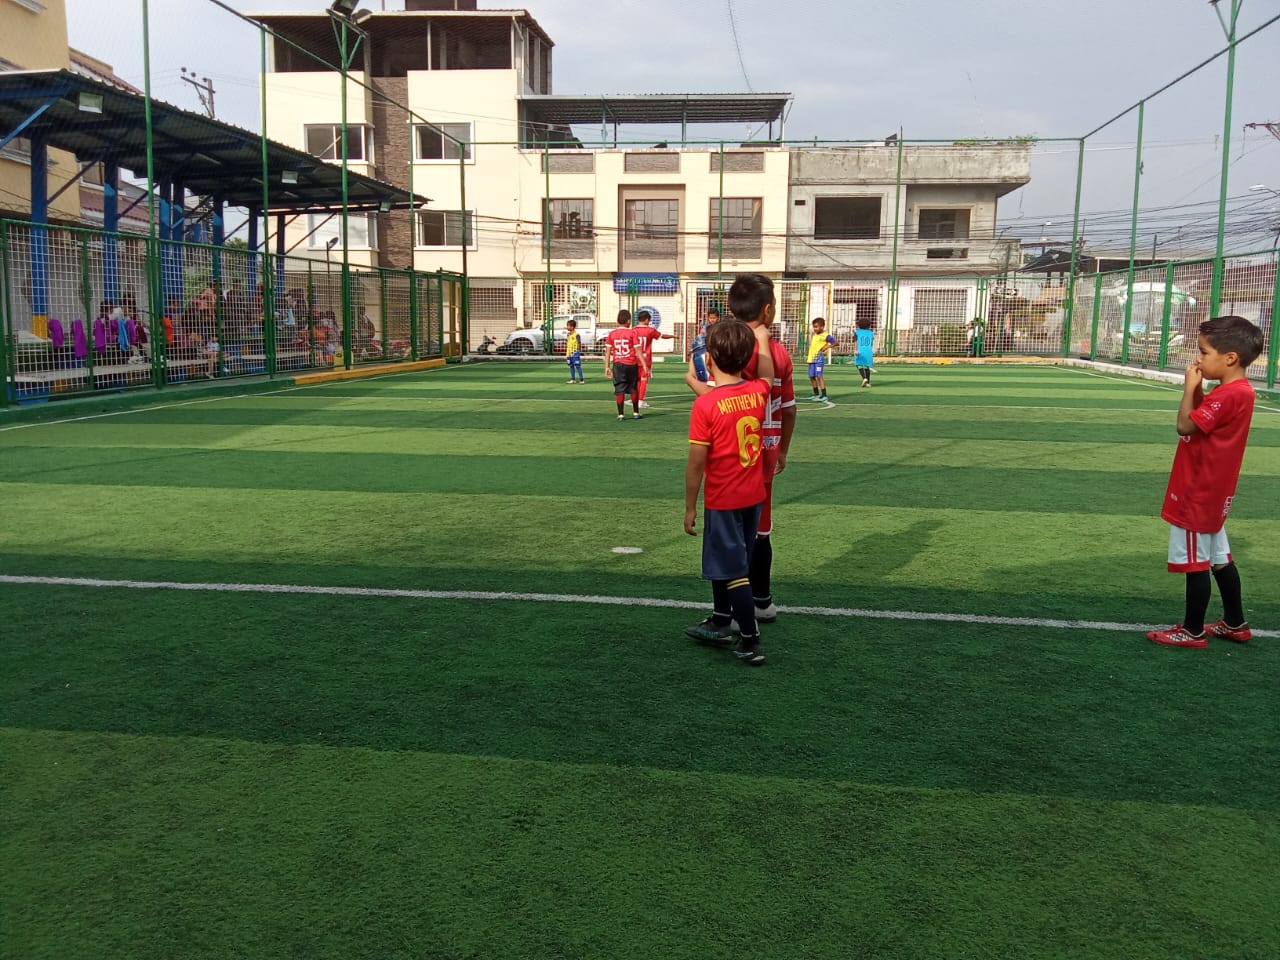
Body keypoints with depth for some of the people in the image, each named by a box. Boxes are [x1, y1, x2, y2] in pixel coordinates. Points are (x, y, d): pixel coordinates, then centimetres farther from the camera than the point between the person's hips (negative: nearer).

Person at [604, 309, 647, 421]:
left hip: (618, 364, 1)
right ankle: (635, 413, 21)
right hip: (631, 364, -1)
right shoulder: (632, 332, -5)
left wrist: (607, 367, 6)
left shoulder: (612, 333, 2)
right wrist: (644, 365, -3)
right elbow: (638, 350, -6)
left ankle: (620, 414, -1)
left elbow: (608, 351, 2)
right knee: (633, 389, 13)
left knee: (619, 390, 2)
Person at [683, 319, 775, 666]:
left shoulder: (705, 405, -20)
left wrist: (690, 507, -6)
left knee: (734, 571, 3)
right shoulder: (758, 392, -5)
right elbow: (767, 374, 20)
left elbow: (696, 463, -16)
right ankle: (721, 624, 37)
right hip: (754, 497, 7)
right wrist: (761, 337, 33)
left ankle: (751, 643, 6)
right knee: (725, 562, 22)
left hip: (722, 502, -6)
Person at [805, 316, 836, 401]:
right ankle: (816, 394, 25)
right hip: (811, 358, 8)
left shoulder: (825, 335, -10)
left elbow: (835, 342, -13)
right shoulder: (813, 334, 13)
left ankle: (824, 395, -15)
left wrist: (826, 347, -16)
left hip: (819, 358, -8)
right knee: (811, 376, 11)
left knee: (819, 376, -15)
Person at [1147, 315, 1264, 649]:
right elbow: (1203, 418, 16)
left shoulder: (1229, 395, -22)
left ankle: (1193, 631, 11)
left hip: (1199, 495, -10)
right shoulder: (1237, 390, 8)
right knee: (1220, 558, 19)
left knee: (1196, 562, 0)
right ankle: (1235, 624, 30)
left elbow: (1186, 425, -24)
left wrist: (1190, 387, -14)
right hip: (1213, 491, 10)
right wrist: (1198, 388, 3)